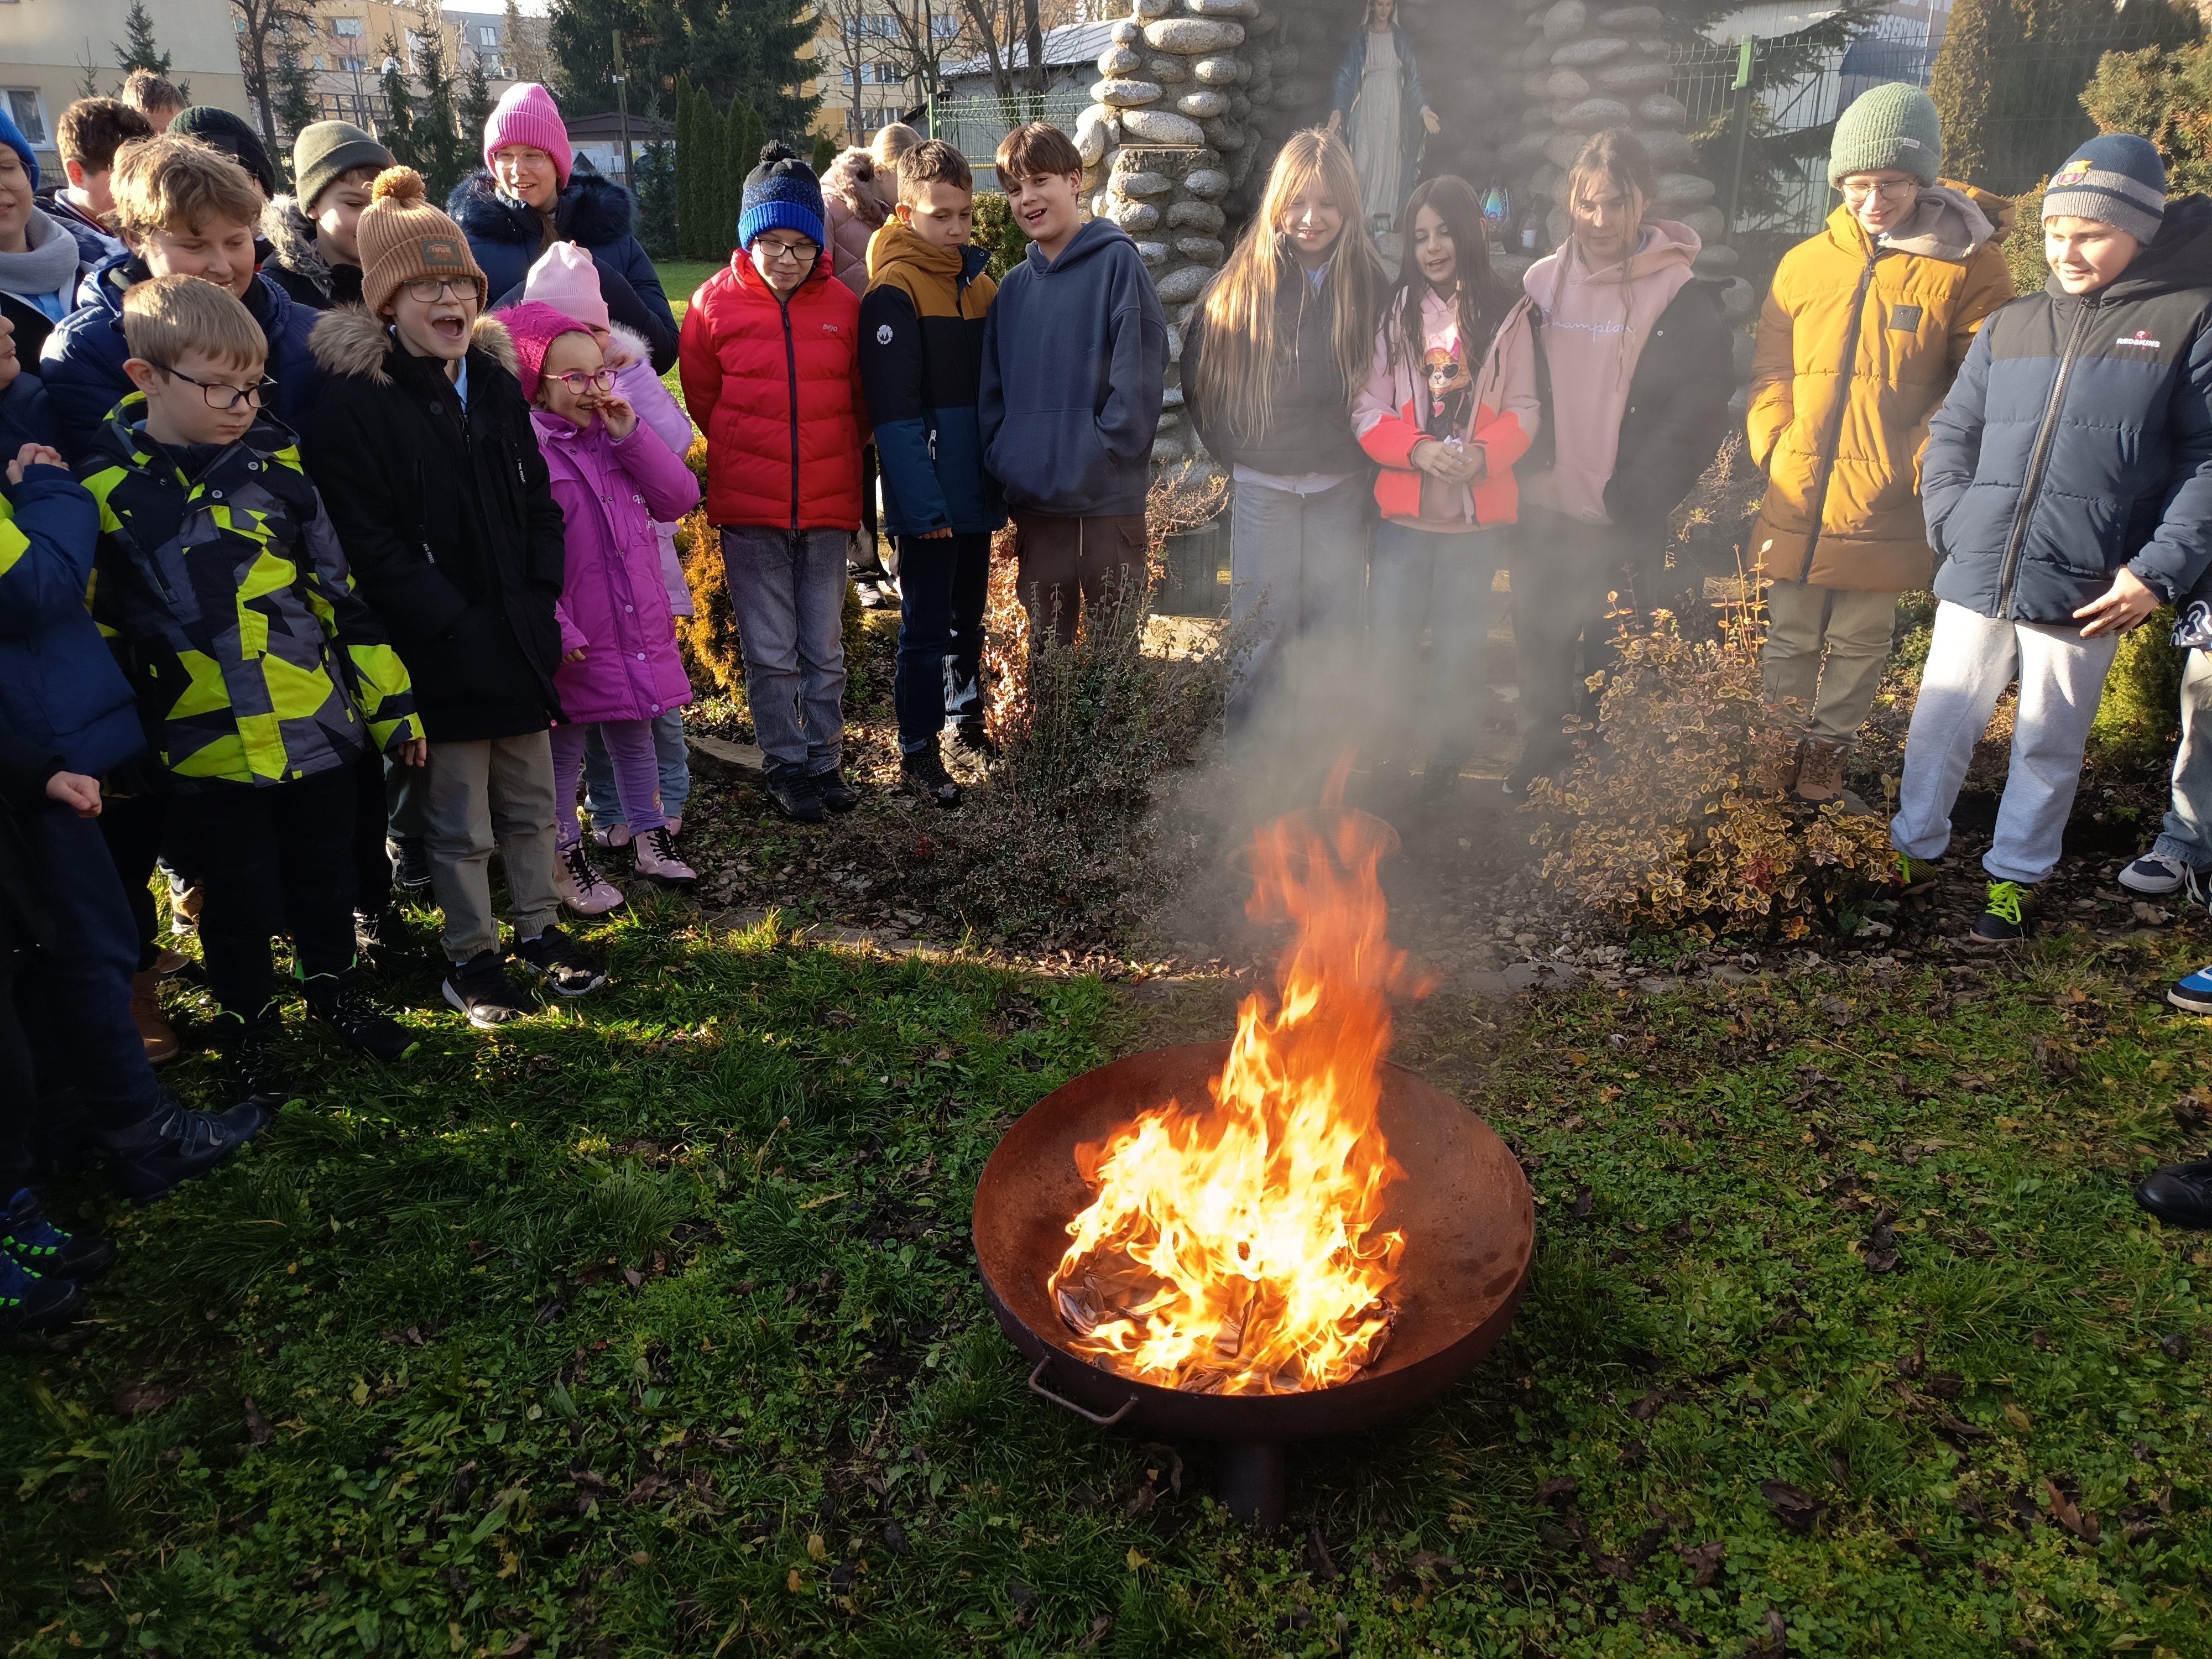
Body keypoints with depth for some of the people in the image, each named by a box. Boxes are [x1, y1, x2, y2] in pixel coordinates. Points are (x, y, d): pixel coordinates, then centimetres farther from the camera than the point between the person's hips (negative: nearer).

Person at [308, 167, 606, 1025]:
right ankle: (471, 955, 24)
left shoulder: (495, 379, 9)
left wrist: (541, 603, 0)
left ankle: (540, 929, 34)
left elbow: (539, 503, 12)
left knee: (531, 801, 17)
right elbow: (366, 541, -15)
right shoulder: (354, 393, -11)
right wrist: (454, 624, -18)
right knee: (459, 822, 6)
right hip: (438, 653, -6)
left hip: (519, 637, 6)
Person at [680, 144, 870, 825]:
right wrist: (748, 455, 12)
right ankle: (786, 766, 17)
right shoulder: (716, 302, -3)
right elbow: (702, 396, 8)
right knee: (771, 651, 4)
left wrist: (834, 456, 11)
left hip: (828, 504, 1)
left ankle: (825, 761, 22)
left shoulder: (841, 304, 1)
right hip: (749, 508, -1)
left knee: (825, 648, 10)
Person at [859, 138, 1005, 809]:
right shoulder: (893, 293, -11)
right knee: (926, 621, 0)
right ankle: (917, 751, 11)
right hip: (928, 498, -6)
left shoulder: (981, 281, 11)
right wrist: (924, 502, -22)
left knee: (970, 611, 18)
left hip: (977, 489, 7)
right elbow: (893, 411, -17)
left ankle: (969, 711, 35)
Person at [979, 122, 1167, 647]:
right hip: (1034, 500, 5)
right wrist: (1001, 459, 4)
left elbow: (1142, 365, -10)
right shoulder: (1013, 287, 14)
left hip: (1107, 498, -5)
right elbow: (992, 389, 17)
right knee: (1044, 645, 12)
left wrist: (1106, 450, -15)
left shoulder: (1115, 260, -3)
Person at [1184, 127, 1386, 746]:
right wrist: (1232, 449, 3)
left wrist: (1365, 443, 4)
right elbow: (1197, 371, 6)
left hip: (1341, 484, 2)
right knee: (1264, 626, 3)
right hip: (1263, 482, -1)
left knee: (1336, 625, 8)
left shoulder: (1369, 282, 1)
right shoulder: (1242, 282, -3)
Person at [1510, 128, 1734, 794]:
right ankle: (1543, 752, 31)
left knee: (1613, 660, 6)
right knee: (1540, 642, 13)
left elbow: (1699, 413, -7)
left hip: (1624, 522, -3)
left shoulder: (1680, 297, -6)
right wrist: (1518, 470, 1)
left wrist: (1632, 497, -13)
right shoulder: (1541, 281, 5)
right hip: (1542, 511, 4)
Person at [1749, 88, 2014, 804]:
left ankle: (1830, 744, 31)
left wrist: (1920, 464, -12)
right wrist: (1774, 447, -2)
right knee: (1790, 638, 14)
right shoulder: (1804, 264, 4)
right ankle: (1784, 741, 31)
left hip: (1884, 507, -2)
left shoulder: (1967, 266, -5)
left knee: (1858, 644, 12)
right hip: (1795, 499, 3)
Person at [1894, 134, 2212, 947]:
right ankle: (1914, 850, 28)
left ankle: (2018, 876, 25)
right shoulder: (2009, 325, 10)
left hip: (2085, 597, -3)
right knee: (1939, 723, 10)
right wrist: (1953, 524, 1)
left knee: (2048, 746, 9)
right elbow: (1952, 432, 16)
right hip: (1976, 581, 3)